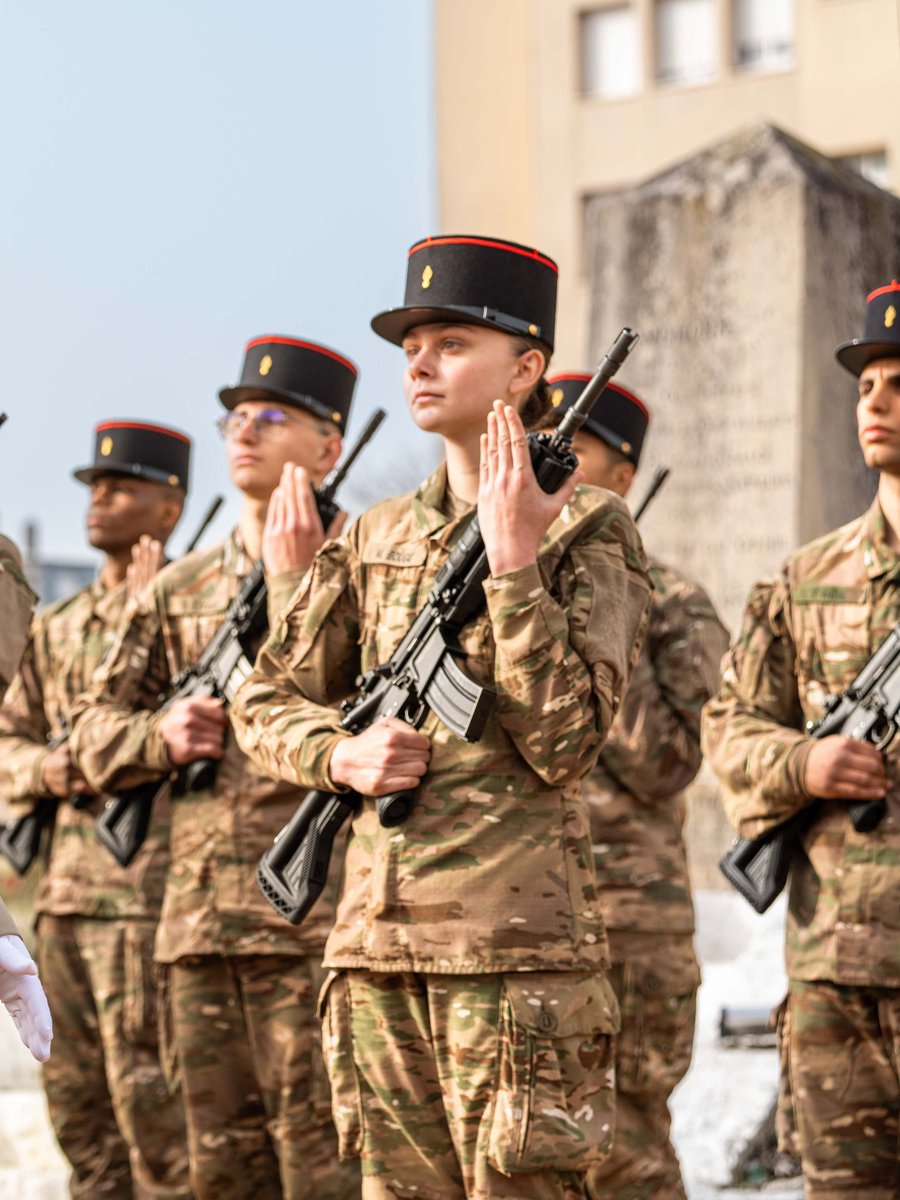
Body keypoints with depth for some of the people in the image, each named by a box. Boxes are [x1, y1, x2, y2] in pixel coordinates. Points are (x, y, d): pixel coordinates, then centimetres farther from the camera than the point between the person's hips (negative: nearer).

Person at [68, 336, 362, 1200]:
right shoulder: (180, 589, 15)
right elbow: (93, 730, 17)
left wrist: (292, 577, -15)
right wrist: (160, 736, -4)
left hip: (316, 921, -6)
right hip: (196, 923, 6)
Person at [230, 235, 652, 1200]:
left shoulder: (587, 530, -2)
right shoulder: (378, 537, 14)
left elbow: (564, 744, -12)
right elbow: (265, 699, 18)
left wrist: (513, 559, -15)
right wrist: (341, 754, -3)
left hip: (515, 934, -5)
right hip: (376, 933, 6)